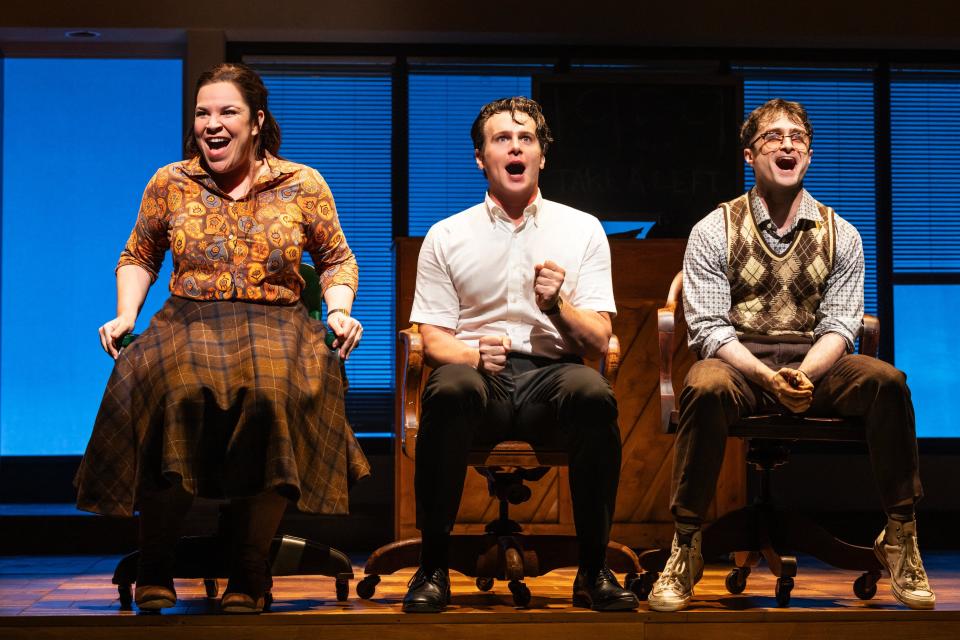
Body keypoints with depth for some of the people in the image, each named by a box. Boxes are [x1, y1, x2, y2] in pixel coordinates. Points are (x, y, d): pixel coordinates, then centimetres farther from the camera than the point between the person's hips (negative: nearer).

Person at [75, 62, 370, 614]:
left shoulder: (303, 184, 10)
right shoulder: (170, 183, 12)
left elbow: (338, 259, 19)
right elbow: (138, 257, 22)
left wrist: (339, 311, 1)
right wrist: (126, 314, 6)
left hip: (276, 324, -1)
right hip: (189, 321, 1)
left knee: (273, 393, -37)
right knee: (171, 391, -36)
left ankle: (250, 571, -22)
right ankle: (156, 565, -19)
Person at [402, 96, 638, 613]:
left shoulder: (582, 230, 13)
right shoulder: (446, 236, 12)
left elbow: (599, 341, 8)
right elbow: (433, 340, 7)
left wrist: (557, 306, -13)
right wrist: (475, 354, -16)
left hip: (551, 375, 1)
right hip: (480, 376, 0)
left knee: (593, 393, -34)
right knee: (449, 391, -36)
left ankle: (594, 571, -22)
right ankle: (433, 568, -23)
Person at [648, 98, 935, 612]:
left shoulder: (840, 235, 8)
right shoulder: (713, 232, 1)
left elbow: (839, 325, 1)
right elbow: (709, 327, -6)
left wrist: (803, 374, -21)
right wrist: (769, 377, -22)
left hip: (816, 365, 2)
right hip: (737, 363, -2)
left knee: (886, 380, -28)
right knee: (705, 387, -37)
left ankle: (900, 538, -16)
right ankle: (686, 547, -28)